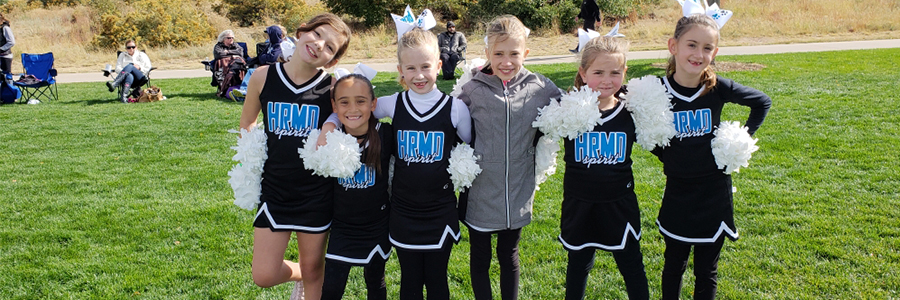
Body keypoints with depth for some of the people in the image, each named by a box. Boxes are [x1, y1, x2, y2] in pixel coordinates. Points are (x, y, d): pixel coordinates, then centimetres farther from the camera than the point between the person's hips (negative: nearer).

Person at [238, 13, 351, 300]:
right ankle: (297, 274, 37)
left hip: (317, 194, -1)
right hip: (274, 190, 2)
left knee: (313, 270, 11)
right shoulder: (263, 76, -6)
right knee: (264, 276, 4)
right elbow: (247, 122, 10)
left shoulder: (332, 86, -11)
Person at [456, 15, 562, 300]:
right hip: (480, 193, -1)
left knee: (509, 257, 20)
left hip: (517, 193, 1)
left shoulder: (540, 88, -6)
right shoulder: (473, 89, -9)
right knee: (480, 258, 15)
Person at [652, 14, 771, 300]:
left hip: (714, 190, 0)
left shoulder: (719, 88, -12)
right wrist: (668, 157, -4)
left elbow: (762, 102, 5)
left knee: (707, 270, 12)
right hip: (678, 191, 0)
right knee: (674, 264, 15)